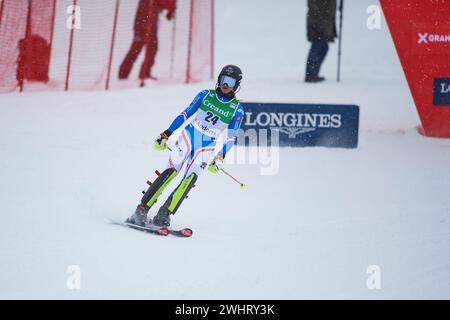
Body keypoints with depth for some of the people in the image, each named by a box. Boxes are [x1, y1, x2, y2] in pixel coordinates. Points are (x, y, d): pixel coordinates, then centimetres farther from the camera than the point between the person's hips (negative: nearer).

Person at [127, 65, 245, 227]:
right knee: (171, 172, -18)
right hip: (188, 136, 0)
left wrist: (220, 157, -4)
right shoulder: (206, 95, 5)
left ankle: (163, 216, -23)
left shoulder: (237, 109, 3)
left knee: (191, 177, -21)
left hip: (206, 148, 0)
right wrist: (166, 134, 3)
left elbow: (231, 136, 6)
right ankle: (142, 210, -19)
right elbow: (185, 114, 8)